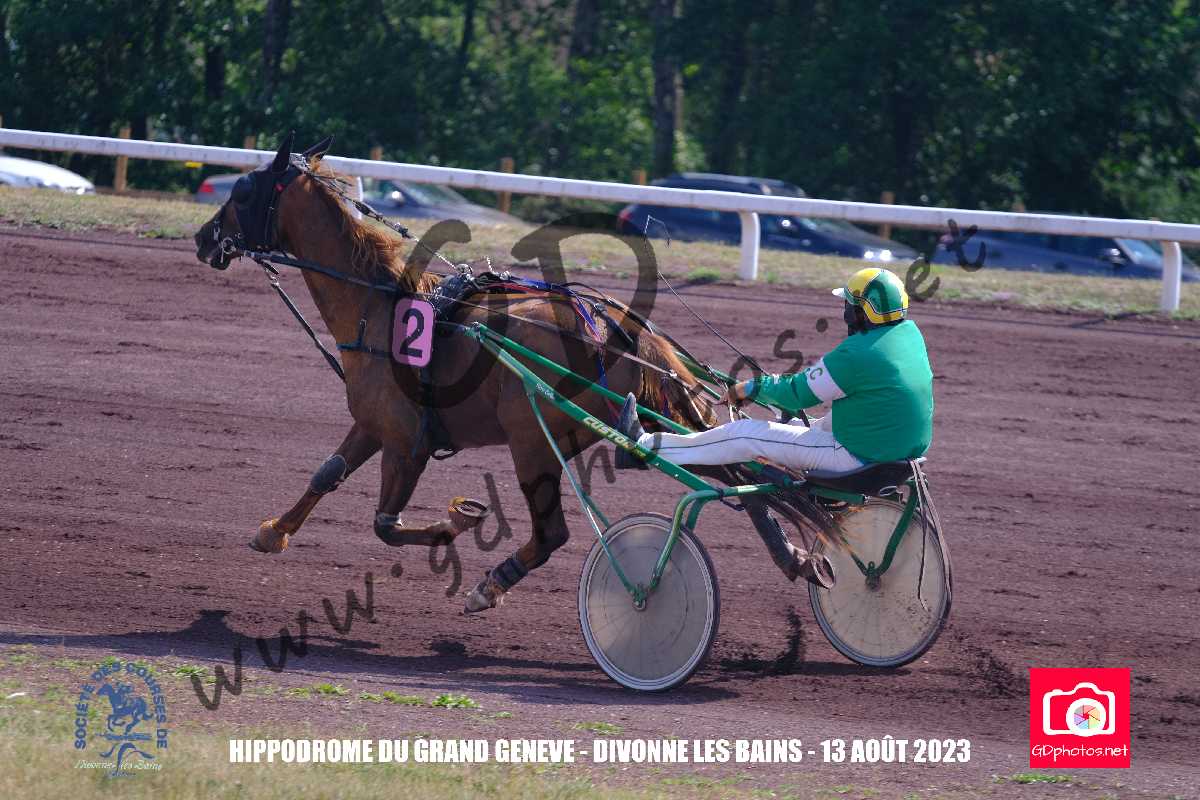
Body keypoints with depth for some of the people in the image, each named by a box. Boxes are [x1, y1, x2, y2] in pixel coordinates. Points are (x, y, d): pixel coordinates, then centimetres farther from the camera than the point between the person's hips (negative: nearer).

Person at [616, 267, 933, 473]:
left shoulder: (857, 354, -24)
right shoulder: (910, 333, 4)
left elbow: (798, 394, -14)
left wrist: (750, 389, 4)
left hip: (860, 456, -8)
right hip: (906, 449, 8)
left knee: (746, 434, -1)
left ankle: (646, 447, 8)